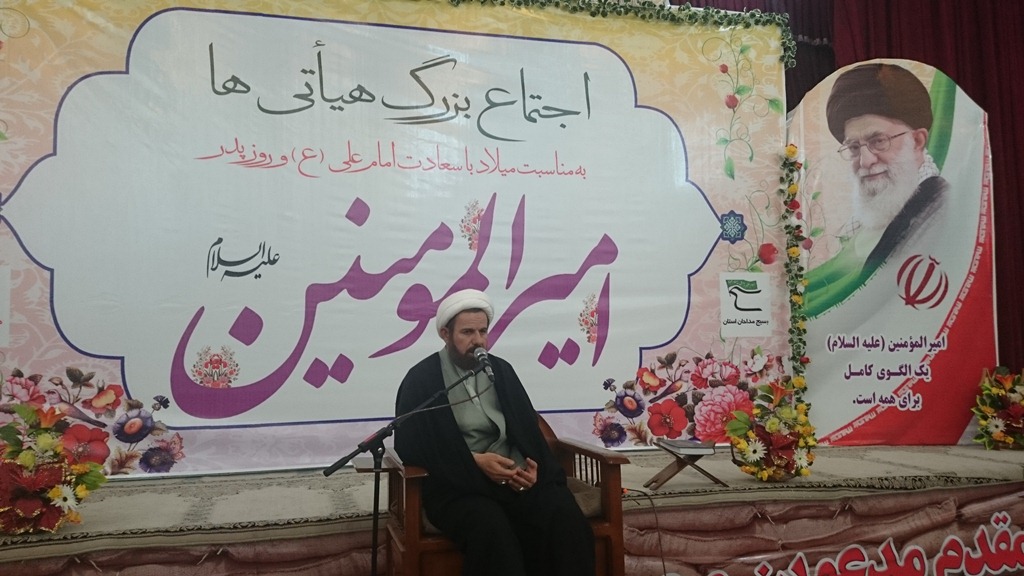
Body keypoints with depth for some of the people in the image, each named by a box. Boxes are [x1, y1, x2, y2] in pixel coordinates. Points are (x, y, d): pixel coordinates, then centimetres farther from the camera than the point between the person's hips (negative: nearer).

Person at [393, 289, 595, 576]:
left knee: (566, 517, -26)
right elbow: (409, 446, -5)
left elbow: (527, 428, 14)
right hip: (456, 484, -4)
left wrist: (534, 466, -9)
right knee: (492, 529, -36)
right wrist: (474, 461, -14)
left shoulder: (501, 370, 15)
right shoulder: (421, 379, 0)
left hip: (515, 475, 4)